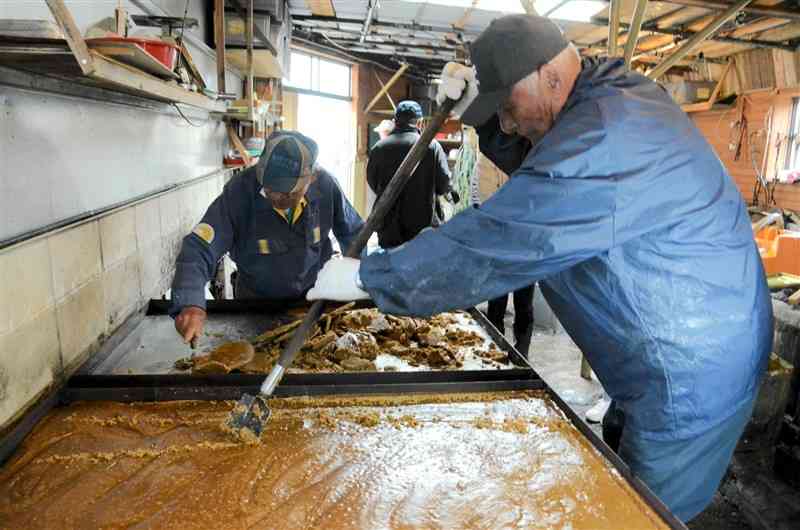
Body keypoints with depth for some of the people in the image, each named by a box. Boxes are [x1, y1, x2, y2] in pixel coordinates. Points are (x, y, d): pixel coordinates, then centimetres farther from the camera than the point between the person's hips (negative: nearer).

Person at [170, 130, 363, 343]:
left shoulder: (325, 185, -22)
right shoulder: (239, 191, -30)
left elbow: (354, 234, -4)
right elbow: (198, 249, -35)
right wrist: (191, 304, -51)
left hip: (313, 293, 2)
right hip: (257, 298, -1)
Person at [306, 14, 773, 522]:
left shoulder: (604, 138, -30)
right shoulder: (615, 93, 3)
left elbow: (496, 242, -33)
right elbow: (528, 159, 15)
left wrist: (367, 277, -24)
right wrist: (479, 94, -2)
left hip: (692, 376, -9)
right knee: (628, 497, 23)